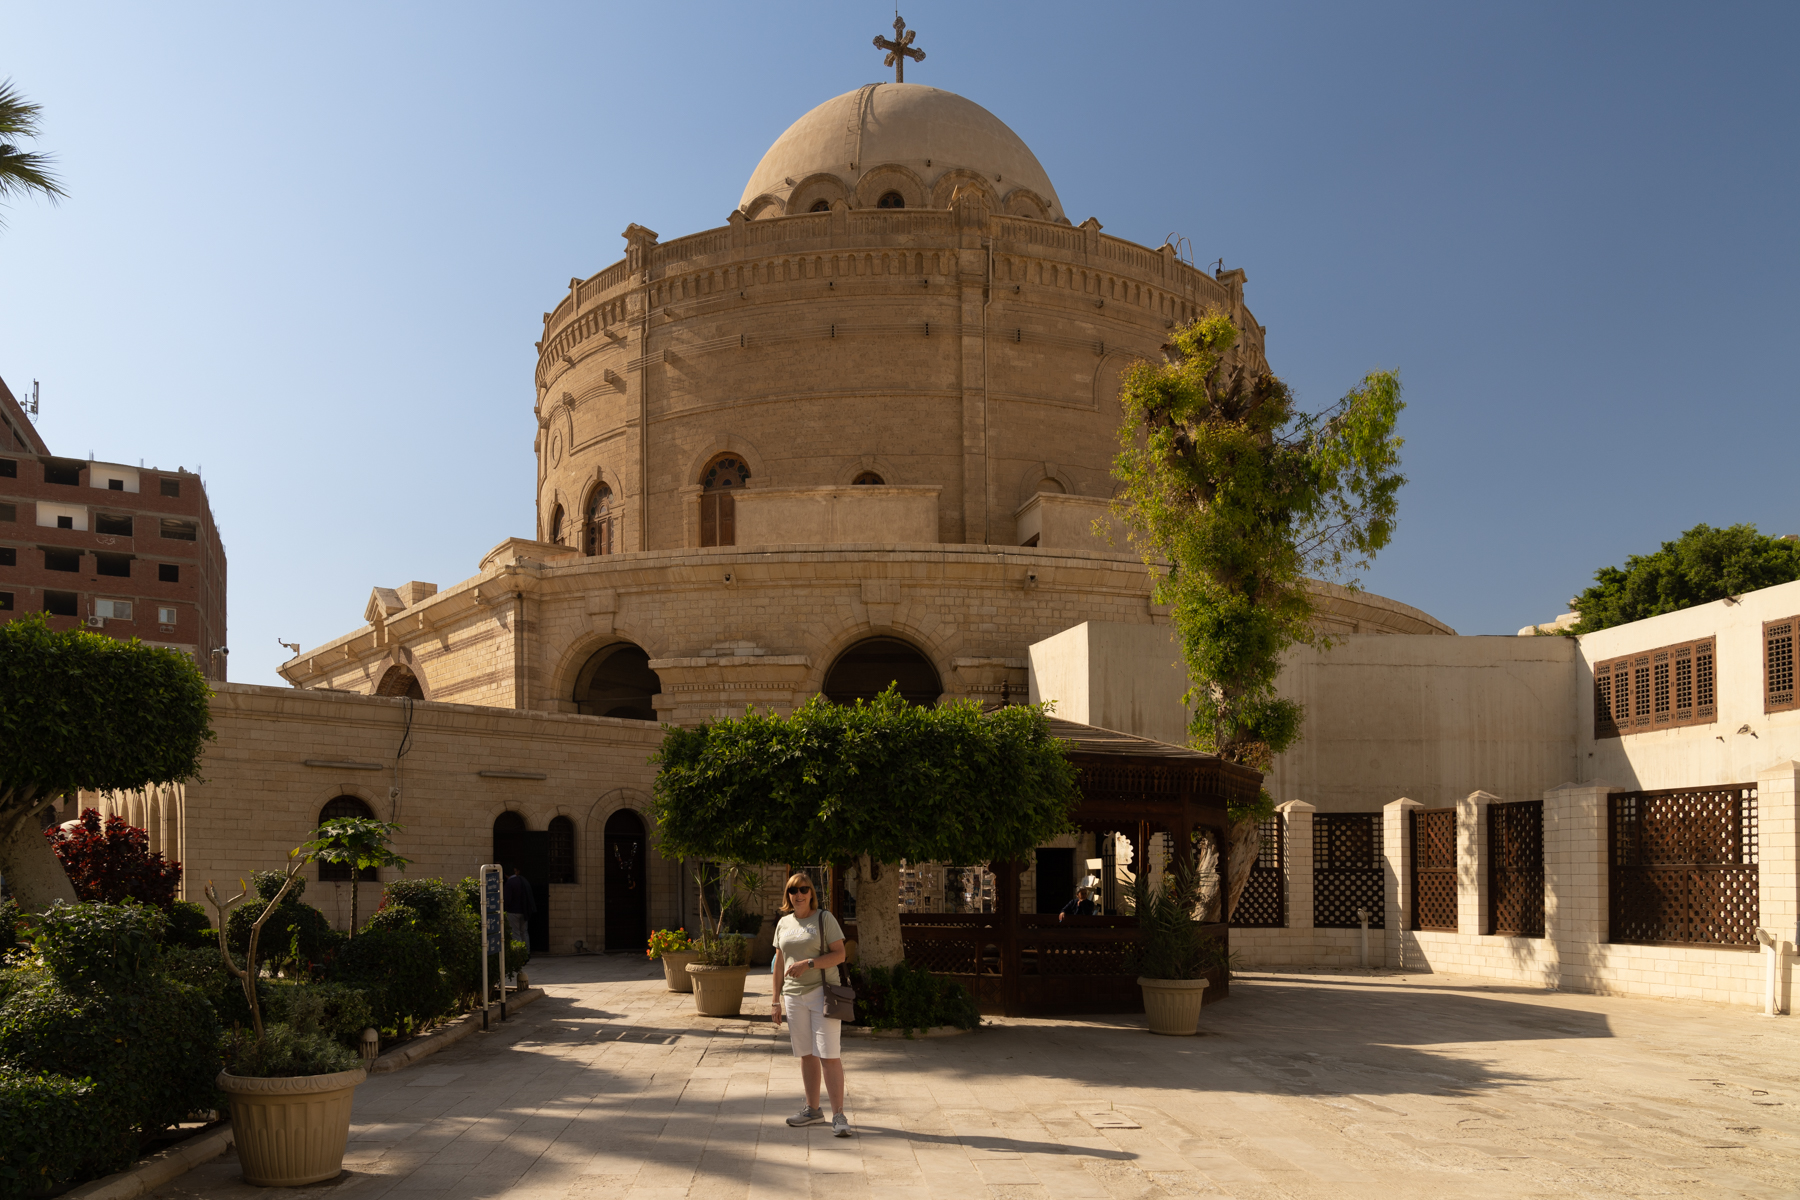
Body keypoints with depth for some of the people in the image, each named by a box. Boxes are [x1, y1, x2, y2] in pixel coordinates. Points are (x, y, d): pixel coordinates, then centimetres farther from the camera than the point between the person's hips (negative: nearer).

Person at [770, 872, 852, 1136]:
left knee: (828, 1055, -9)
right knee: (807, 1055, 11)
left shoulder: (825, 919, -4)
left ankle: (838, 1115, -7)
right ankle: (813, 1109, 22)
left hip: (822, 993, -5)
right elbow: (779, 963, 16)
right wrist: (776, 999, 15)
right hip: (794, 996, 5)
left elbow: (839, 954, -10)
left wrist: (808, 963, -20)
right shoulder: (783, 924, 11)